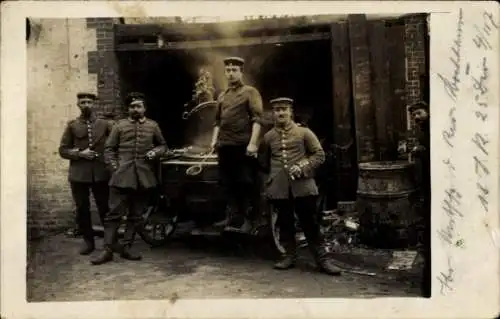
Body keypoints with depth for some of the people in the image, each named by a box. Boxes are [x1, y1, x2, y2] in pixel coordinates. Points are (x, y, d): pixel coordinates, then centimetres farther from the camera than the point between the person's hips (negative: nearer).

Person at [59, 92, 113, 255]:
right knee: (82, 209, 6)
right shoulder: (72, 125, 5)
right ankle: (88, 241, 20)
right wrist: (79, 153, -12)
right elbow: (63, 150, 3)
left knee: (105, 208, 5)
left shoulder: (104, 124, 5)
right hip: (79, 173, 1)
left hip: (101, 173, 0)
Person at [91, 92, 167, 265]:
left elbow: (163, 145, 19)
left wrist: (155, 152, -2)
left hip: (144, 177, 2)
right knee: (114, 213, -4)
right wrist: (114, 166, -4)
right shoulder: (119, 125, 8)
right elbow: (109, 149, 8)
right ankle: (108, 249, 3)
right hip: (122, 176, -2)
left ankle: (125, 247, 18)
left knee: (136, 215, 8)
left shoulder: (153, 126, 11)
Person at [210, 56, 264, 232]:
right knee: (229, 183, 10)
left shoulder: (250, 92, 1)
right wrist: (214, 139, 8)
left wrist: (253, 142, -18)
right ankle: (234, 217, 19)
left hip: (244, 145, -6)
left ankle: (249, 219, 8)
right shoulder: (222, 96, 18)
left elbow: (257, 118, -8)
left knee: (248, 184, 0)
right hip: (225, 146, 6)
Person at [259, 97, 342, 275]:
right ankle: (290, 256, 24)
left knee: (311, 224, 1)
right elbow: (264, 162, 23)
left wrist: (303, 167, -10)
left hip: (303, 186, -2)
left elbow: (319, 155, 2)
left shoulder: (304, 132, 4)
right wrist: (274, 174, 12)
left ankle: (323, 259, 9)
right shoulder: (268, 137, 10)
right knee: (285, 224, 10)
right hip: (279, 188, 2)